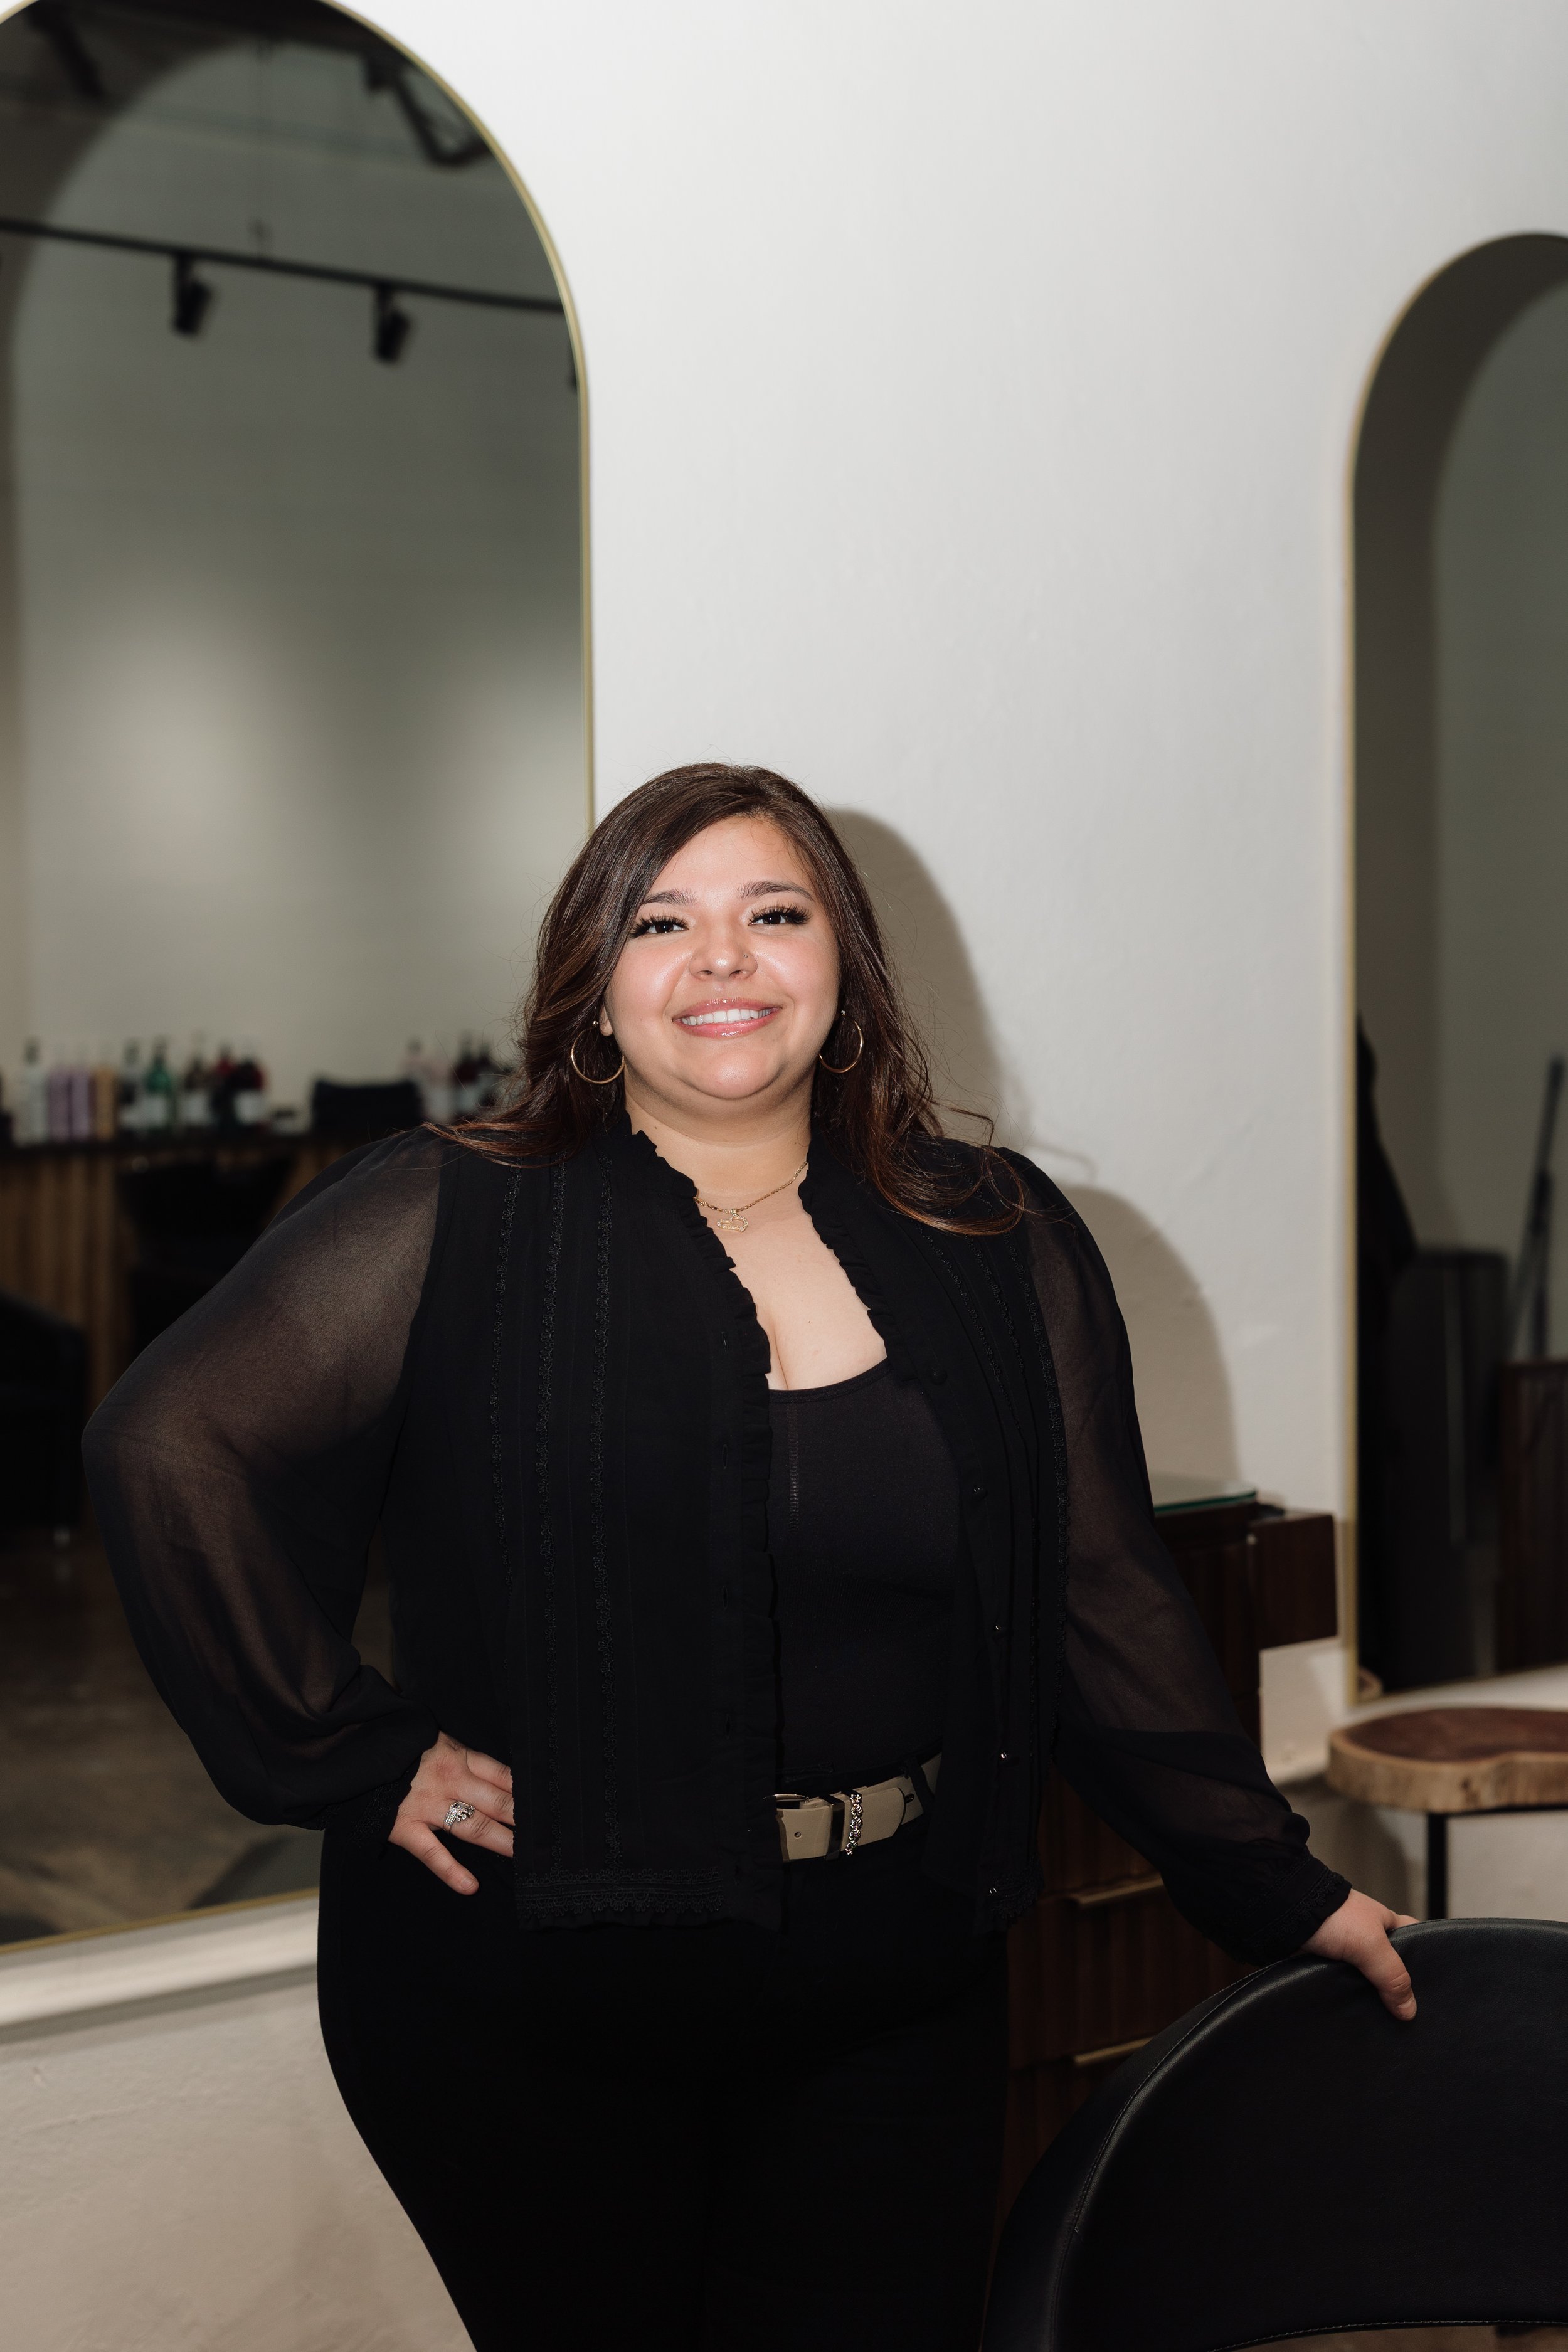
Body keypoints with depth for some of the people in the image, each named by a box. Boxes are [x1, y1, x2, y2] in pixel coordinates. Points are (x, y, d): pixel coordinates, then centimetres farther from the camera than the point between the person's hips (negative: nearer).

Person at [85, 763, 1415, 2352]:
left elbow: (1102, 1600, 8)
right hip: (525, 1997, -2)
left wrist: (1276, 1892, 7)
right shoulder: (446, 1227, -7)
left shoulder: (997, 1247, 4)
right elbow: (169, 1448, -12)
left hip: (890, 1997, 3)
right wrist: (342, 1755, -13)